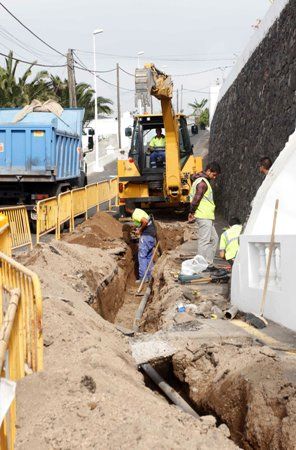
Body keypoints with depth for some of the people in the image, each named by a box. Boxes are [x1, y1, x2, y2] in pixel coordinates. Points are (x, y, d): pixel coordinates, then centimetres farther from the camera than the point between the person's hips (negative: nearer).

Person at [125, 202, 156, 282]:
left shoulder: (135, 214, -15)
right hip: (152, 235, 10)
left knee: (142, 256, -5)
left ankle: (143, 278, -5)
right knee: (148, 256, 14)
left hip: (146, 235, -10)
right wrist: (138, 228, 22)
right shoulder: (139, 211, 15)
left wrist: (140, 230, -14)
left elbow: (145, 221, -28)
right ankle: (148, 276, 19)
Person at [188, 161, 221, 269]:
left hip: (207, 217, 11)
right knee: (204, 241, -7)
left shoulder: (202, 181, 19)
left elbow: (194, 198, 21)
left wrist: (192, 212, 16)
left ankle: (208, 264, 18)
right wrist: (192, 213, -14)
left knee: (213, 239, 15)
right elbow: (196, 199, -21)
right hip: (203, 217, -11)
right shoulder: (202, 182, -15)